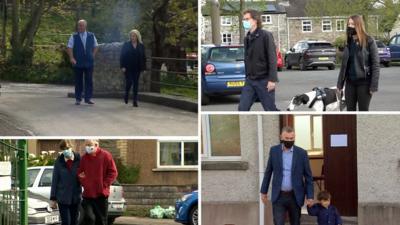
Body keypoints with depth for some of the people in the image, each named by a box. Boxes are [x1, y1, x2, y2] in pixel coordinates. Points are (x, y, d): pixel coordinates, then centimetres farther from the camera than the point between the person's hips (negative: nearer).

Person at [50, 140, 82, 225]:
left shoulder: (79, 159, -4)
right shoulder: (59, 162, -3)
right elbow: (55, 181, 1)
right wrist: (53, 198, 0)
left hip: (76, 197, 1)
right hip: (62, 197, -1)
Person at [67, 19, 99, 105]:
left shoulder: (91, 36, 6)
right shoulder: (74, 37, 0)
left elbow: (95, 46, 16)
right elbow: (69, 48, -3)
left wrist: (92, 56, 5)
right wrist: (72, 58, -13)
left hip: (89, 62, 1)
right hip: (78, 63, -1)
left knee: (89, 81, -1)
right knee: (78, 81, 3)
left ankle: (88, 98, 4)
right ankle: (78, 99, 9)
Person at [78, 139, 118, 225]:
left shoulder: (105, 155, -5)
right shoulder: (84, 158, 6)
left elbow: (113, 172, -4)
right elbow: (80, 173, 14)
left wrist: (104, 184, -10)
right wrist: (84, 183, -3)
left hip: (101, 194, -2)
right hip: (88, 194, 2)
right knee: (89, 218, -11)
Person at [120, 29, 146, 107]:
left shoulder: (141, 46, 6)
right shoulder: (126, 45, 1)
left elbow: (143, 57, 7)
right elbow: (122, 56, -1)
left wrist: (143, 67, 1)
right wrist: (122, 66, -9)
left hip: (137, 68, 2)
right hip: (128, 68, -2)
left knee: (136, 84, 2)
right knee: (129, 82, -7)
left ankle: (135, 101, 6)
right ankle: (126, 95, 22)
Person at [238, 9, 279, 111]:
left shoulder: (265, 36, -8)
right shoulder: (247, 38, 12)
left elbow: (272, 58, -13)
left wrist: (272, 79, -19)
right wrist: (247, 76, 14)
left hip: (264, 80, -6)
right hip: (250, 81, 6)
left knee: (270, 109, 1)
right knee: (242, 109, -2)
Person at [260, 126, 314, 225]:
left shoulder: (302, 153, -4)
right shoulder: (274, 150, 0)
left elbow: (308, 176, 0)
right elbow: (268, 172, 8)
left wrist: (310, 196, -5)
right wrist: (263, 191, 9)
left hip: (295, 196, 0)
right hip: (278, 196, 0)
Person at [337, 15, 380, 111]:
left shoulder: (369, 41, -9)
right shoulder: (349, 42, 9)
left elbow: (375, 64, -10)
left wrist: (374, 85, -16)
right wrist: (340, 83, 11)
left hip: (364, 82, -6)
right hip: (350, 82, 6)